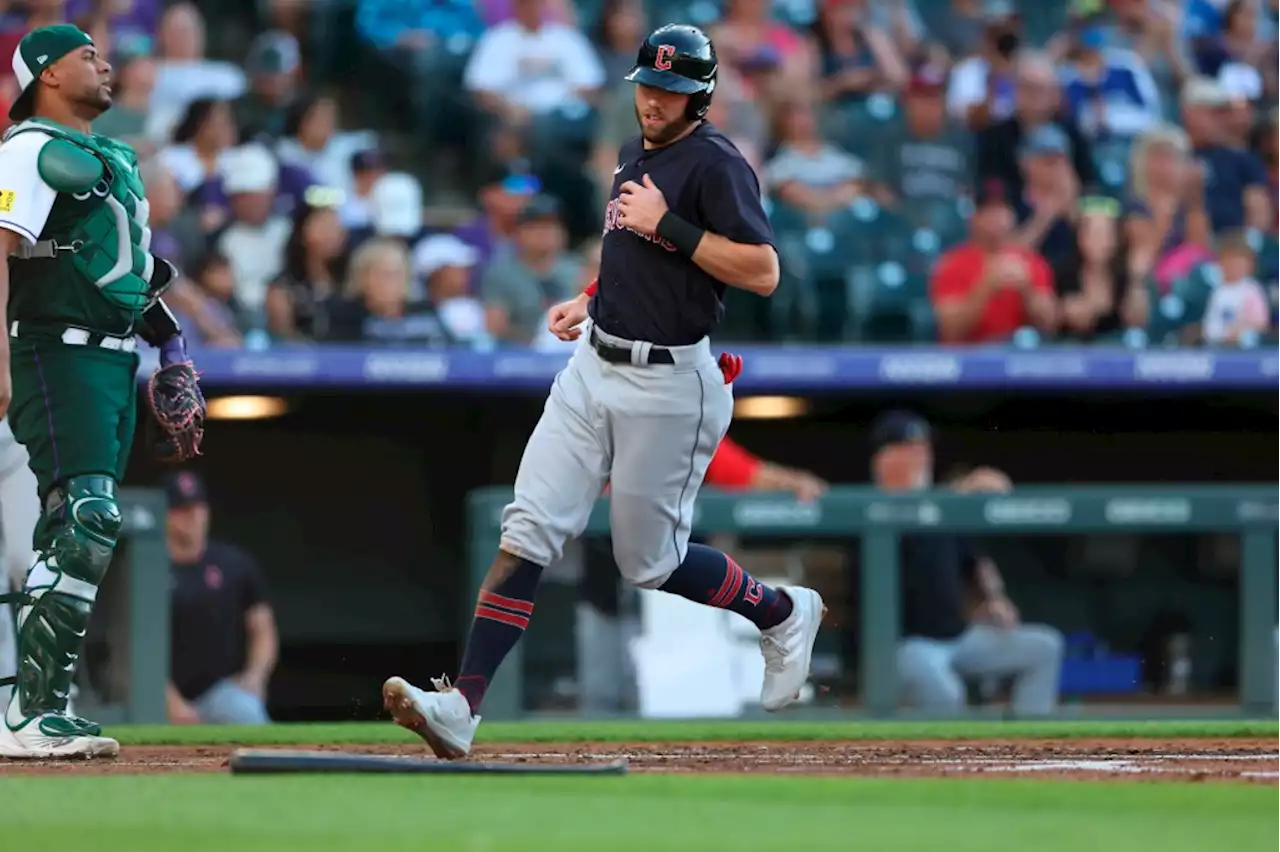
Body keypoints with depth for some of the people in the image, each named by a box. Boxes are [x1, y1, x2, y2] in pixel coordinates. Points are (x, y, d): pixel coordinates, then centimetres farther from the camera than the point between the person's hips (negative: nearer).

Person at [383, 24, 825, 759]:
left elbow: (762, 272, -23)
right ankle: (462, 709, -12)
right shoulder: (636, 155, 13)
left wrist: (665, 223, -22)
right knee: (528, 531, -5)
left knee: (649, 561, 3)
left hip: (666, 385, -7)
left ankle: (783, 615, 29)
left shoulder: (715, 163, -13)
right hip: (594, 367, 7)